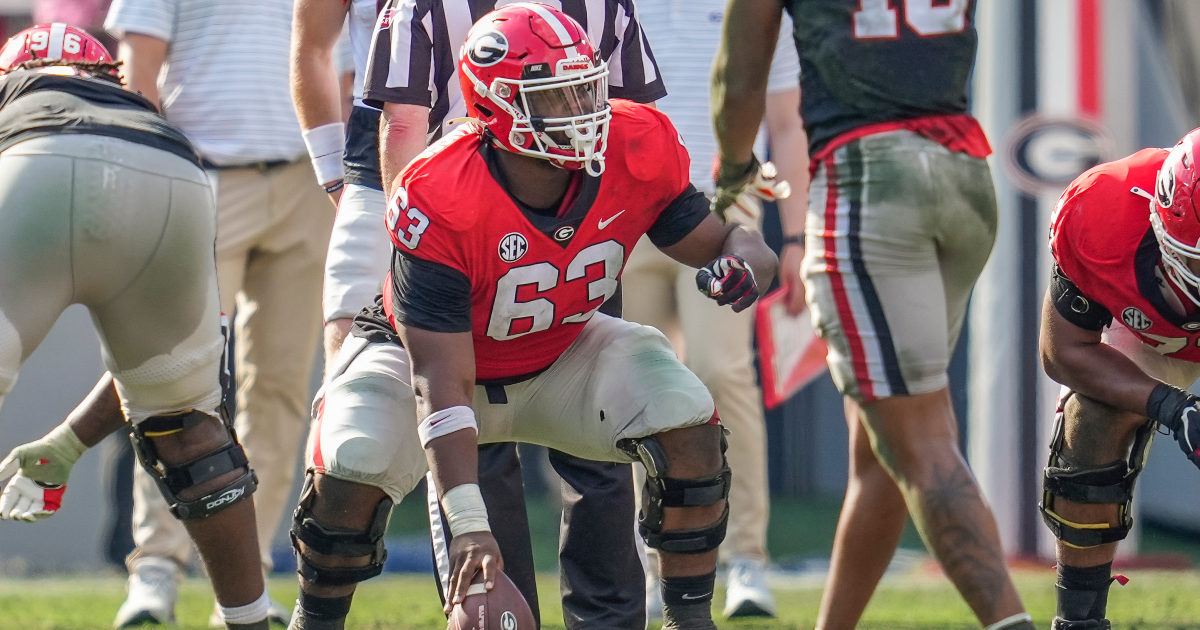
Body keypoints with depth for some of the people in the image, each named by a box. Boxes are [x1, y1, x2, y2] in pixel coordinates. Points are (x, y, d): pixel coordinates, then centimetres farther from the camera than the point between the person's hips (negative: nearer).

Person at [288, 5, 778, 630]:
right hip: (429, 353, -4)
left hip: (561, 357, 4)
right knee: (354, 467, -29)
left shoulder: (640, 152, -23)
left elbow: (723, 240, -7)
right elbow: (440, 380, -36)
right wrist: (467, 522, -45)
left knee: (688, 424, -21)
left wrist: (741, 263, -35)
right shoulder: (439, 203, -36)